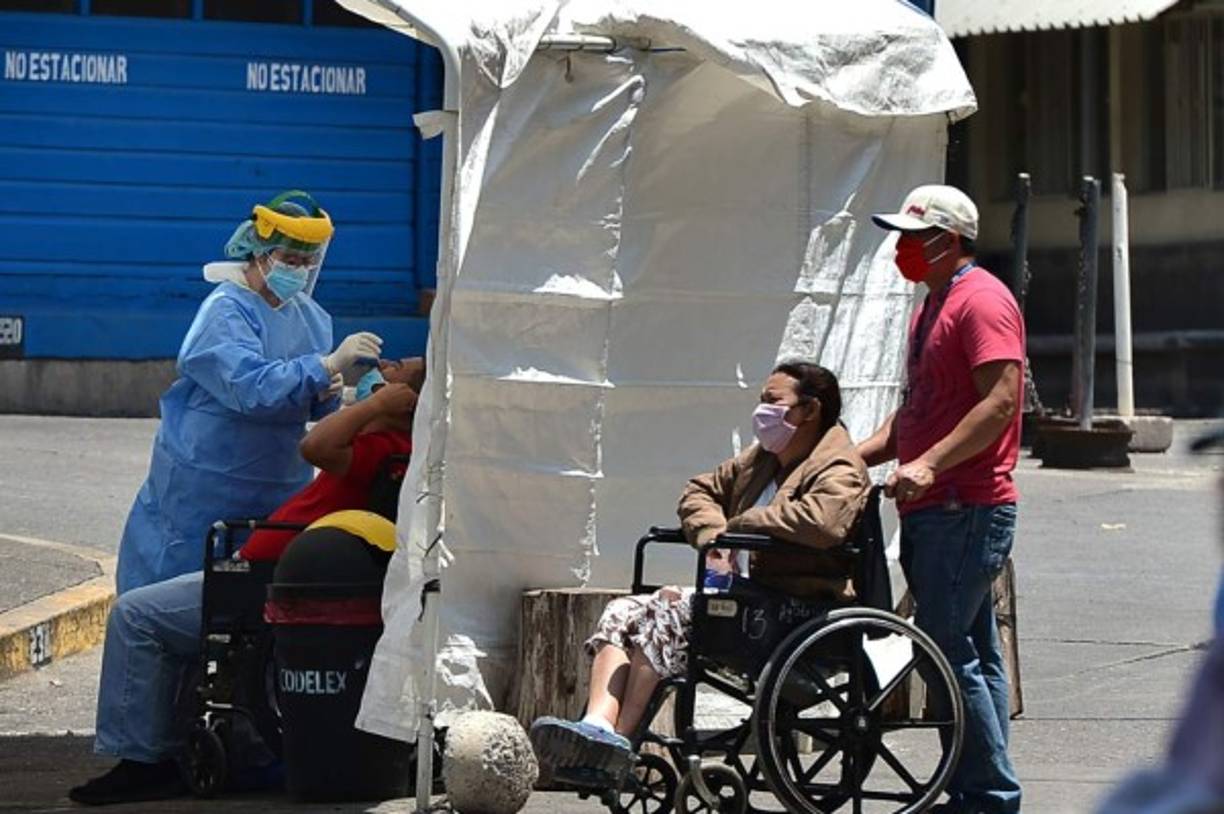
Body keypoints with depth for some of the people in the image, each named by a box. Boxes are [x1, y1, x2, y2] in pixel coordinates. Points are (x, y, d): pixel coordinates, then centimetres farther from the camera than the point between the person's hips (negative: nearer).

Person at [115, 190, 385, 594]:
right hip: (205, 489, -6)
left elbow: (312, 410, 15)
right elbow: (251, 387, -31)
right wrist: (328, 366, -34)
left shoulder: (310, 316, 8)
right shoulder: (226, 311, -14)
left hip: (278, 492, 7)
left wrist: (326, 395, -9)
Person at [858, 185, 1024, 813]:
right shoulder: (934, 305, 21)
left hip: (967, 510, -10)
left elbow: (1001, 401, -22)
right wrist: (857, 456, 13)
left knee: (950, 652, -11)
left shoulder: (981, 300, -11)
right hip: (936, 508, 10)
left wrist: (928, 465, -27)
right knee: (971, 654, 12)